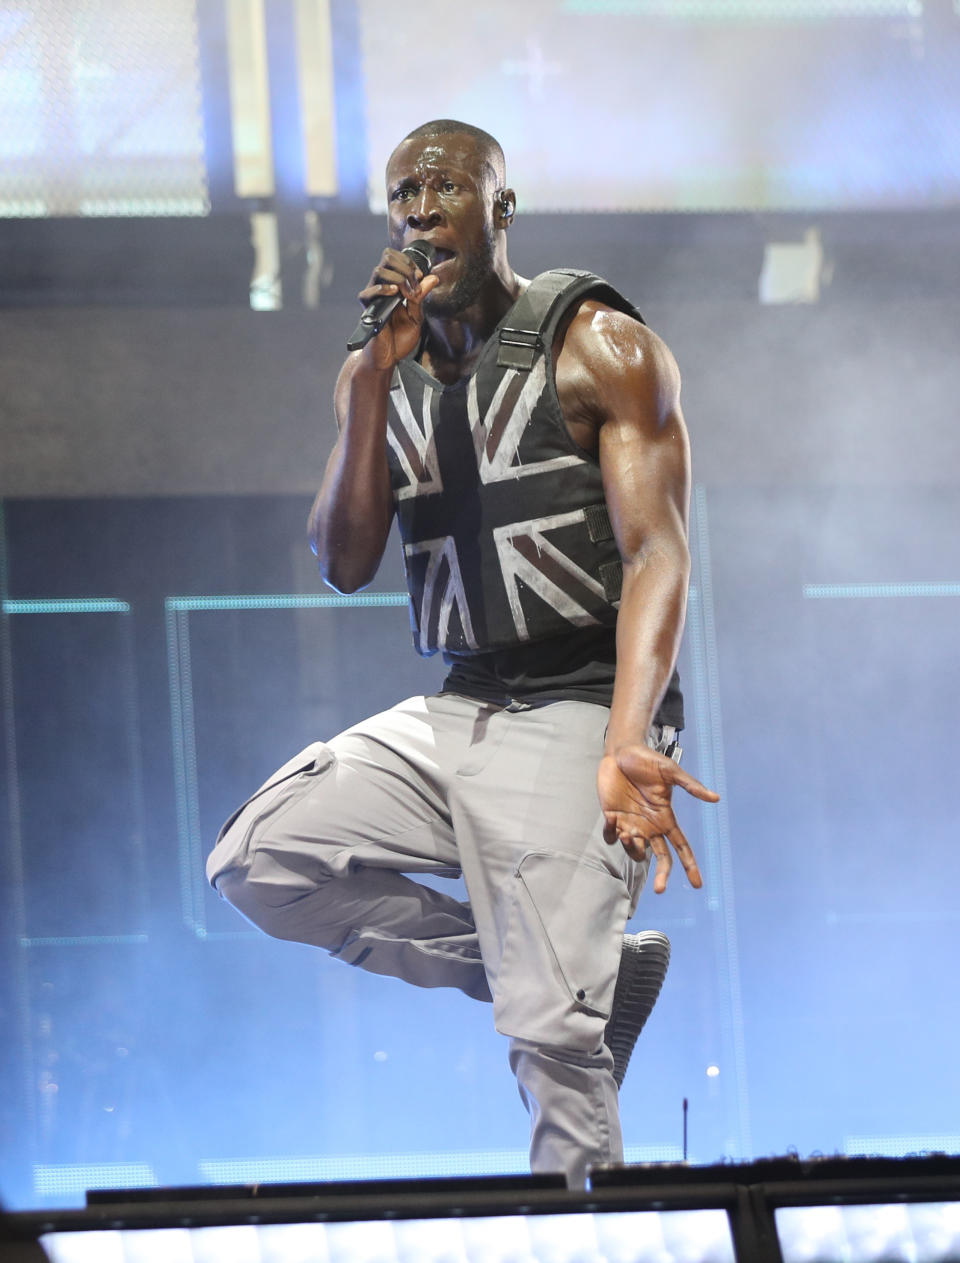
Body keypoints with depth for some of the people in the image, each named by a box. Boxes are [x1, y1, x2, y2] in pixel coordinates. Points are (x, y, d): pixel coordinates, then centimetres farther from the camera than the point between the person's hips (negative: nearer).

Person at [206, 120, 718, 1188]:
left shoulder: (598, 348, -5)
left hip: (578, 711, -7)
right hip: (455, 712, 7)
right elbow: (344, 566, 3)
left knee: (552, 1029, -18)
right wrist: (375, 380, -9)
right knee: (255, 860, -9)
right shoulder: (379, 372, 12)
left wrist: (624, 747, -31)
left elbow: (657, 554, -14)